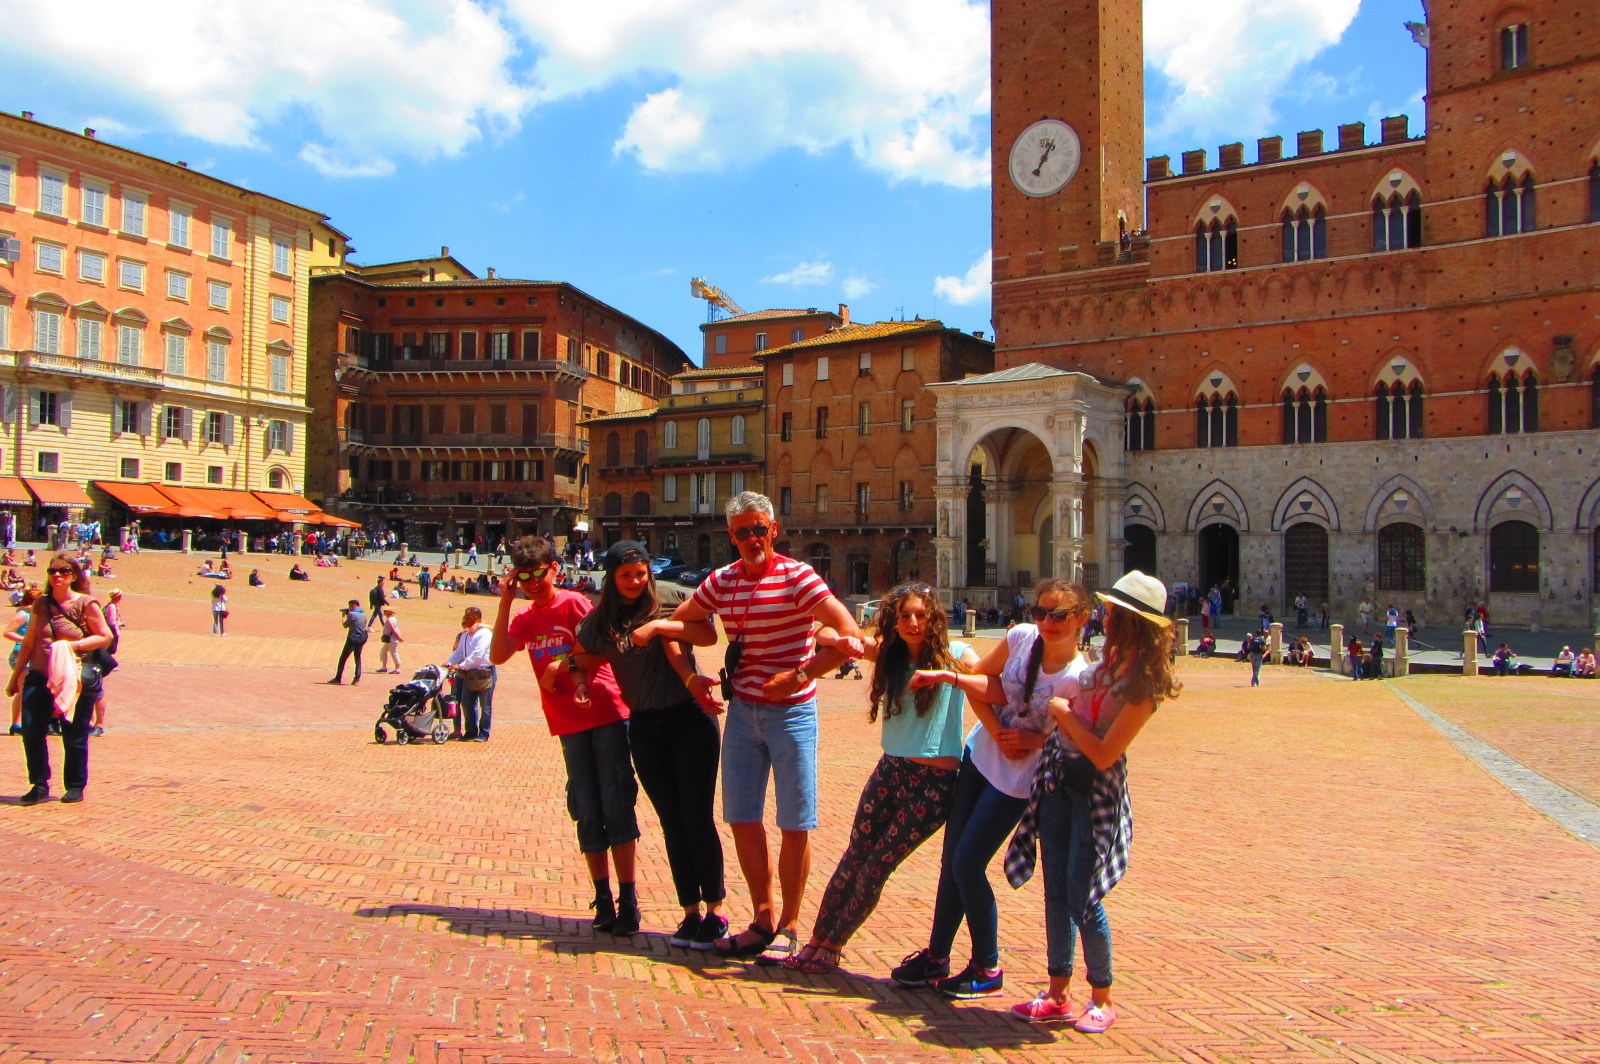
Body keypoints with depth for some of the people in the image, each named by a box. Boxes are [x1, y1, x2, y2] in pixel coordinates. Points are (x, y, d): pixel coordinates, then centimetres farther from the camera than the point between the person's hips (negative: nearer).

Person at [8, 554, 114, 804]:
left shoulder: (85, 604, -4)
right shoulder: (41, 604, 9)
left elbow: (105, 636, -5)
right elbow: (28, 644, 15)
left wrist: (73, 645, -17)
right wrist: (15, 677, 18)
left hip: (76, 678, -4)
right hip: (40, 676, 4)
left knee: (74, 736, 4)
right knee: (31, 730, -5)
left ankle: (76, 787, 18)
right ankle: (39, 785, 10)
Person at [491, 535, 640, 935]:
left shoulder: (573, 603, -4)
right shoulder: (524, 618, 13)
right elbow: (497, 655, -3)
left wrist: (561, 667, -11)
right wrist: (504, 602, -4)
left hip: (606, 712, -5)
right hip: (568, 723, 5)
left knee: (616, 805, -5)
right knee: (587, 812, 7)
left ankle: (628, 900, 0)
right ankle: (603, 900, 15)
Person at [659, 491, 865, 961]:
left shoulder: (797, 577, -13)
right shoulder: (722, 581, 4)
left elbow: (851, 635, -20)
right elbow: (675, 624, 16)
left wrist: (798, 676, -23)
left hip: (791, 712, -5)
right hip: (742, 710, 5)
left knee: (794, 825, 2)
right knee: (742, 819, 8)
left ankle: (788, 925, 17)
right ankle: (763, 921, 22)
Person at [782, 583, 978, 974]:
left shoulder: (955, 654, -6)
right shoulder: (889, 653, 6)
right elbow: (825, 634, 5)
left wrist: (949, 675, -32)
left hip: (934, 781, -4)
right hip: (890, 770, 4)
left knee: (878, 867, 1)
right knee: (854, 859, 6)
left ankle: (832, 946, 16)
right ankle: (816, 941, 16)